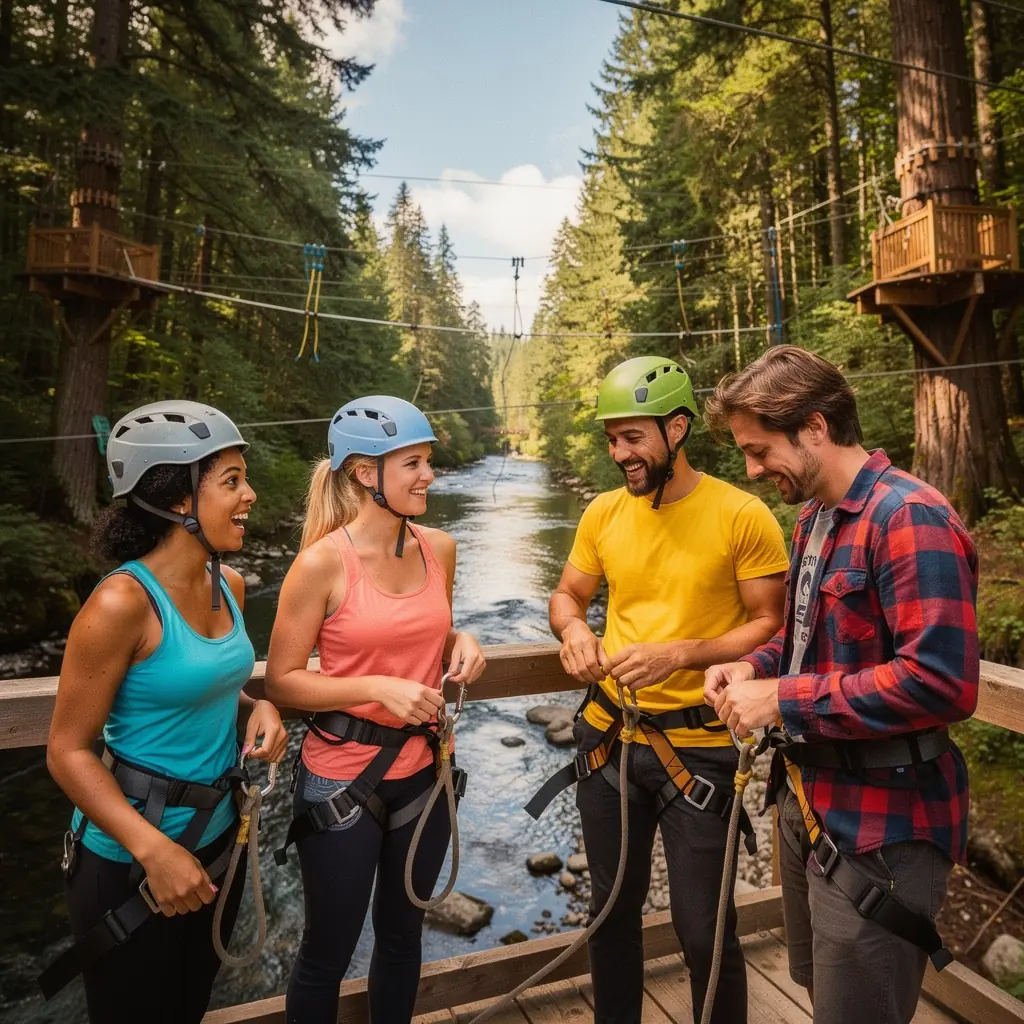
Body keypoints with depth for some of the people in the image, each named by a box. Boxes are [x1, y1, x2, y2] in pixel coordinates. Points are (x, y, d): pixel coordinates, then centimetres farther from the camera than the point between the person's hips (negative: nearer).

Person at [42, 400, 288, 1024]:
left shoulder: (230, 587, -3)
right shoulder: (123, 603, -24)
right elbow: (69, 751, -18)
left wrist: (258, 708, -7)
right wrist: (154, 851, -24)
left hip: (218, 839, 7)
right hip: (129, 862, -6)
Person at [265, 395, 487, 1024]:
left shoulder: (439, 549, -2)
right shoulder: (323, 562, -18)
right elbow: (282, 681, -13)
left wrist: (461, 644, -7)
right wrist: (379, 688, -24)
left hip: (422, 771, 5)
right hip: (343, 778, -5)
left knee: (403, 935, 24)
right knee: (328, 953, 16)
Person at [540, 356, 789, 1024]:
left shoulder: (742, 515, -12)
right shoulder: (604, 512, 1)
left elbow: (772, 626, -10)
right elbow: (567, 596, 10)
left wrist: (679, 654, -24)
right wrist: (574, 629, -13)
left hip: (698, 746, -4)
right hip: (608, 735, 5)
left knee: (703, 930, 7)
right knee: (613, 908, 21)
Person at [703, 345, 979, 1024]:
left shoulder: (909, 518, -22)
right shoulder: (814, 517, 9)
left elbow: (942, 682, -29)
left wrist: (782, 700, -24)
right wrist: (756, 666, 1)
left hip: (880, 828, -9)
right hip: (811, 802, 9)